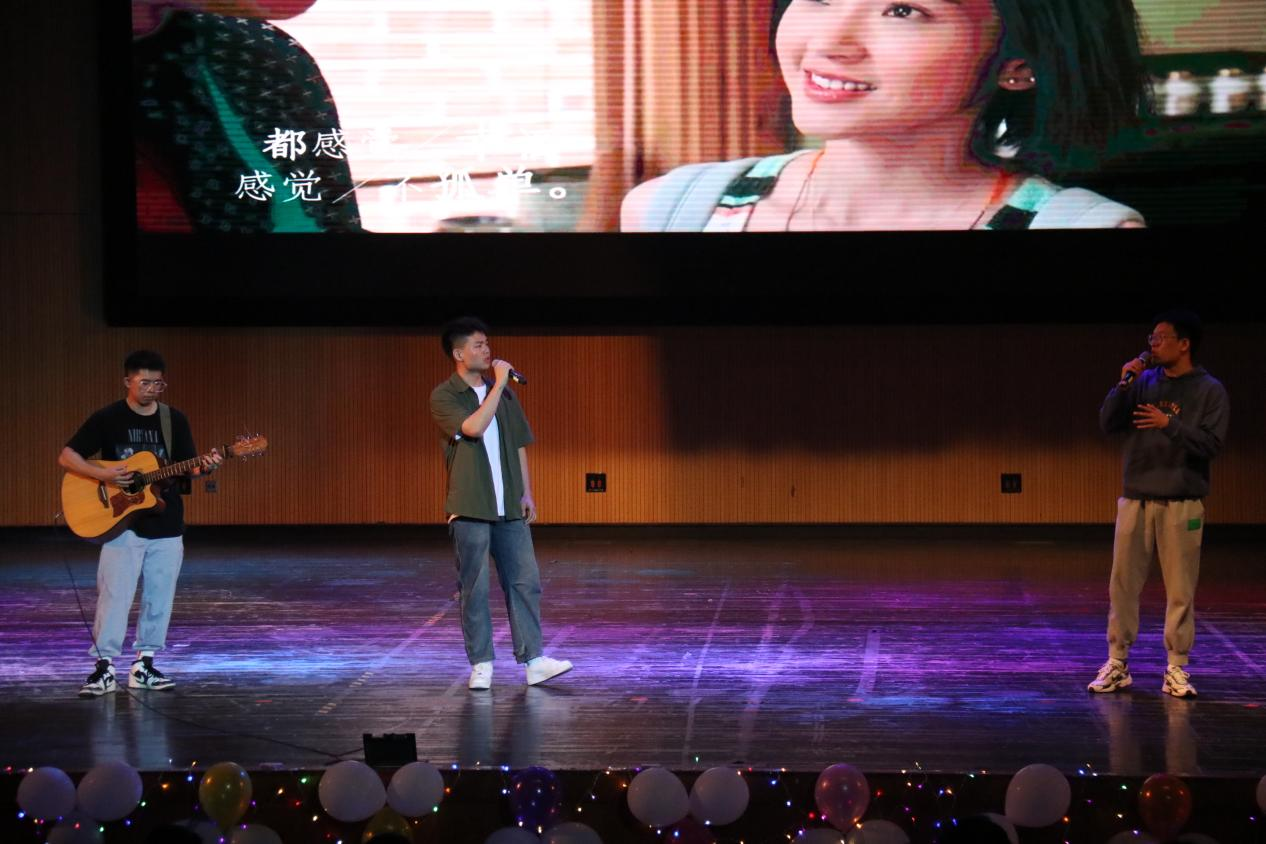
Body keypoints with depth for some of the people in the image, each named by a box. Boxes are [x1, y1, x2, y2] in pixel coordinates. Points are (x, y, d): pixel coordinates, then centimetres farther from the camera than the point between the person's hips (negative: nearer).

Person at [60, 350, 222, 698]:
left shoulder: (175, 420, 5)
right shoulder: (107, 419, -5)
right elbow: (67, 457, -5)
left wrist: (203, 467, -16)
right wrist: (104, 474, -19)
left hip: (166, 525, 4)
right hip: (122, 523, -4)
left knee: (159, 597, 6)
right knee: (114, 595, -7)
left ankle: (143, 664, 15)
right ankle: (104, 666, -3)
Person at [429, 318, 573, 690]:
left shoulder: (504, 393, 12)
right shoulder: (444, 397, -5)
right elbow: (473, 427, -23)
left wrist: (527, 492, 10)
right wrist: (499, 383, -17)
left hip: (509, 507, 5)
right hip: (469, 508, -5)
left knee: (525, 582, 1)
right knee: (474, 590, 0)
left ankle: (533, 660, 4)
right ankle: (481, 665, 7)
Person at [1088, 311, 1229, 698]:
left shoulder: (1209, 390, -2)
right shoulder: (1144, 382, 7)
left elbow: (1211, 444, -10)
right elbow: (1107, 424, 3)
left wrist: (1170, 425, -23)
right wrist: (1124, 385, -9)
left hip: (1182, 504, -3)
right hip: (1135, 499, 3)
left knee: (1181, 589, -2)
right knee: (1123, 584, 3)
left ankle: (1177, 670, 5)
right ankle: (1117, 663, 11)